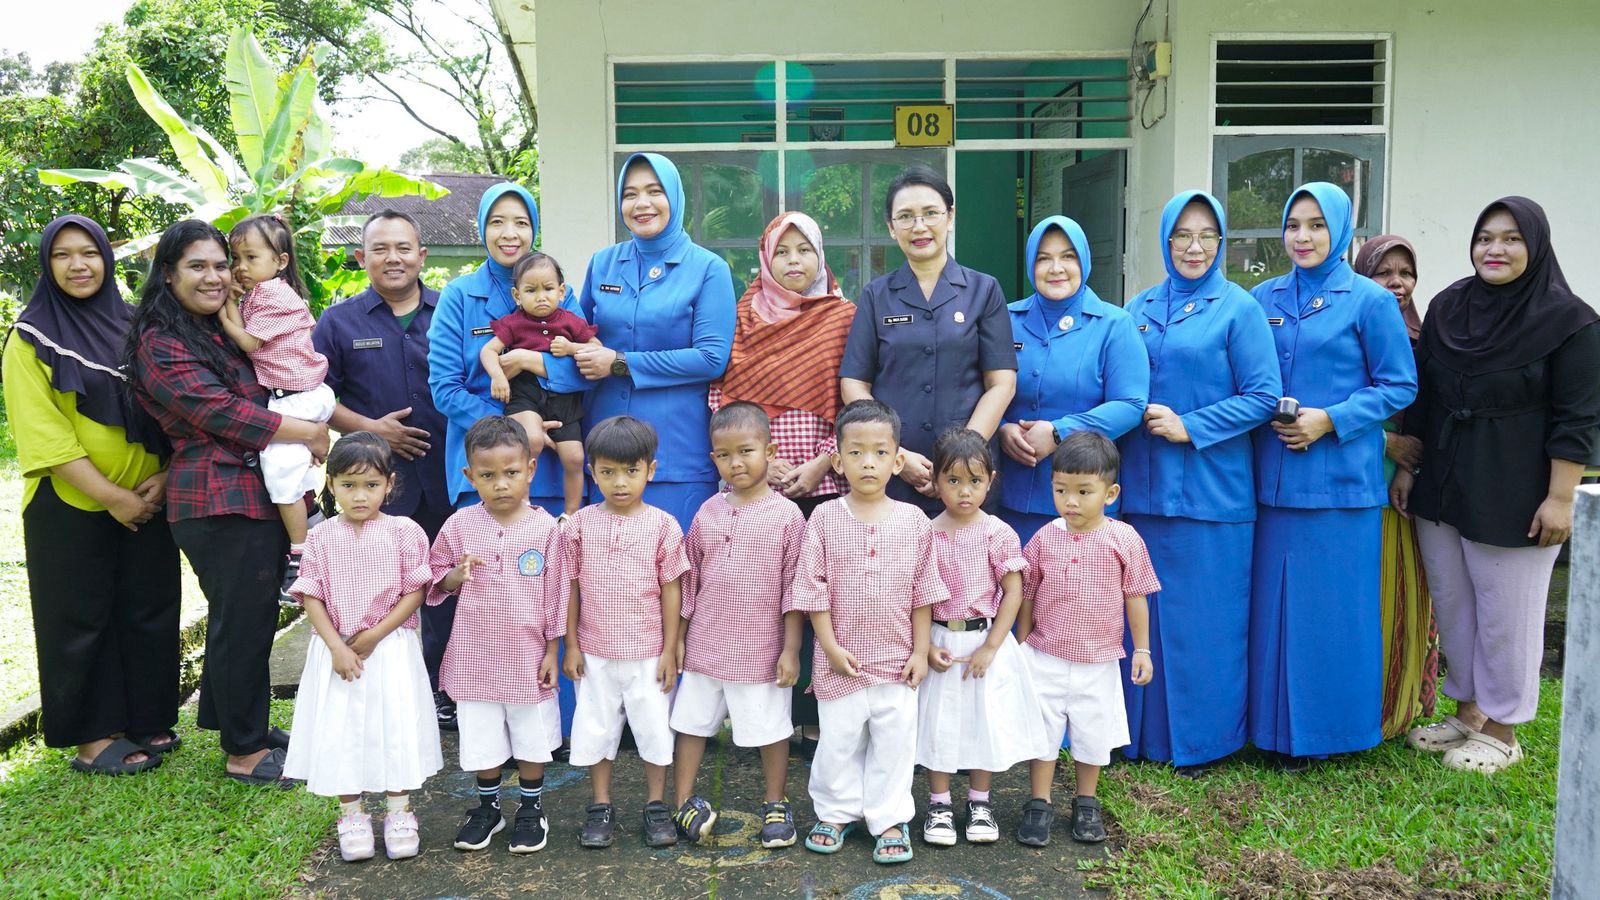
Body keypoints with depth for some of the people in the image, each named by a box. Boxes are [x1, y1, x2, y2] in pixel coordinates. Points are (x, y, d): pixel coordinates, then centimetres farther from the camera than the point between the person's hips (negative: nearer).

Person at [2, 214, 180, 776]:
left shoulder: (132, 326, 8)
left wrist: (164, 476, -8)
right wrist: (112, 496, -17)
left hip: (146, 500, 4)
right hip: (70, 505, -4)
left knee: (149, 611, 8)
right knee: (81, 619, 4)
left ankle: (146, 720, 21)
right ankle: (92, 737, 15)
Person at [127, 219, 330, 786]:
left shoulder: (226, 331, 17)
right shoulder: (161, 344, -8)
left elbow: (262, 396, 24)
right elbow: (219, 411, -17)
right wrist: (307, 431, -13)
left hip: (260, 494, 8)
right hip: (219, 502, -8)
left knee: (251, 617, 15)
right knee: (242, 622, -1)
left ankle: (246, 725, 29)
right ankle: (244, 752, 12)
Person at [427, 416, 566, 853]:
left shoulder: (545, 528, -9)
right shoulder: (460, 525, -5)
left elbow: (555, 594, -4)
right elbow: (435, 580, 5)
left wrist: (552, 650, -3)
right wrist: (455, 576, -17)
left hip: (527, 654, -1)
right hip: (475, 654, 1)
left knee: (532, 736, 13)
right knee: (481, 737, 15)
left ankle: (531, 808, 32)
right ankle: (488, 806, 35)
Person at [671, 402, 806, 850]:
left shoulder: (786, 515, -9)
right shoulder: (707, 514, 2)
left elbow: (794, 588, -7)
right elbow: (688, 581, 8)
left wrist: (791, 649, -9)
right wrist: (677, 639, 8)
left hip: (762, 649, -3)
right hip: (705, 645, 4)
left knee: (772, 729, 9)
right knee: (691, 723, 12)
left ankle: (775, 805, 29)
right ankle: (683, 801, 28)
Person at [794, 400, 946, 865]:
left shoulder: (913, 520, -3)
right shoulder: (825, 517, -6)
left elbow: (923, 591, 1)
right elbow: (813, 587, -6)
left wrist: (921, 651, 0)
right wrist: (830, 646, -10)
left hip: (897, 658, 1)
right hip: (841, 658, -1)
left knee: (894, 743, 10)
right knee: (838, 740, 13)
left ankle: (890, 819, 27)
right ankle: (835, 812, 32)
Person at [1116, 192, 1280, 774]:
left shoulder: (1238, 309, -1)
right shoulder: (1138, 310, 12)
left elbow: (1265, 396, -7)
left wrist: (1189, 427, -13)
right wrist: (1134, 417, -5)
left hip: (1211, 490, -4)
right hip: (1143, 487, 4)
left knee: (1203, 618, 2)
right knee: (1144, 614, 10)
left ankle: (1201, 737, 17)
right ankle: (1144, 731, 23)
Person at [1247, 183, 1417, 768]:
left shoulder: (1369, 301, -2)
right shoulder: (1263, 298, 10)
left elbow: (1400, 386, -2)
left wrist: (1330, 420, -14)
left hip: (1340, 478, -3)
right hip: (1273, 476, 4)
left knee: (1332, 604, 2)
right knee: (1273, 602, 7)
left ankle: (1325, 726, 17)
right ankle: (1275, 723, 20)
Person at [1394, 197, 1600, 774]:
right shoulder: (1446, 307, 6)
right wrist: (1406, 466, 8)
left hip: (1513, 495, -5)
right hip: (1441, 485, 5)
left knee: (1506, 614, 5)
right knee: (1451, 605, 12)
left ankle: (1501, 730, 20)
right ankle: (1467, 710, 29)